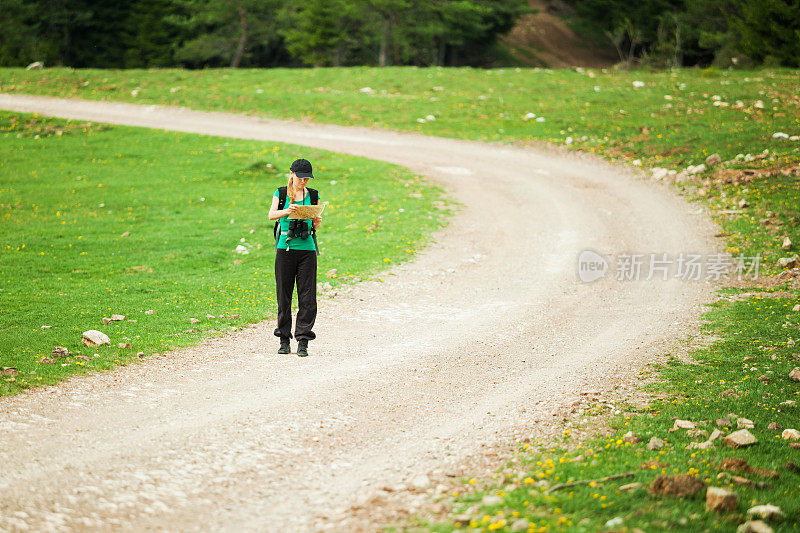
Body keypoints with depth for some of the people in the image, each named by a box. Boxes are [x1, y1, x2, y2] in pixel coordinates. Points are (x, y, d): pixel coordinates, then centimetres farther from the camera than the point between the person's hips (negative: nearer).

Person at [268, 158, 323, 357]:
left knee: (307, 297, -5)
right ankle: (284, 340, 14)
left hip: (307, 249, 1)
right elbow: (271, 215, -9)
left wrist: (317, 223, -10)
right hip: (285, 249, -1)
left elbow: (316, 224, 14)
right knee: (284, 296, 2)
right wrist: (287, 211, -29)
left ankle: (303, 343, -3)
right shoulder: (281, 193, 6)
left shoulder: (313, 195, 11)